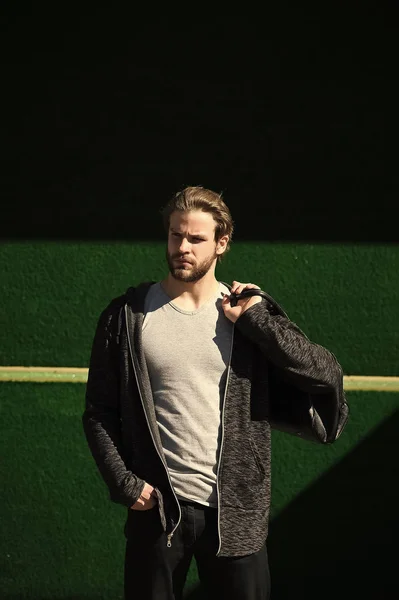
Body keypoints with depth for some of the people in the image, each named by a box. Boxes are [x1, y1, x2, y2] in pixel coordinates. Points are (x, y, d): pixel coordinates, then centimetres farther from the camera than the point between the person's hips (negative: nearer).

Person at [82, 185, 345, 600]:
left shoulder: (250, 313, 1)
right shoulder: (127, 316, 0)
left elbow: (328, 375, -8)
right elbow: (99, 411, 4)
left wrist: (253, 321, -13)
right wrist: (124, 484, -7)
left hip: (236, 512, 0)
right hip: (156, 506, 0)